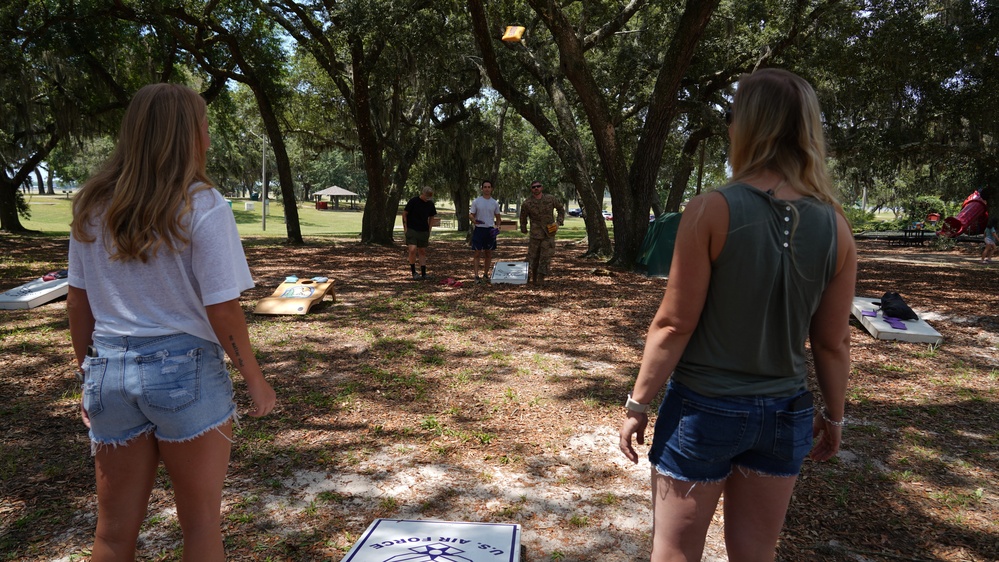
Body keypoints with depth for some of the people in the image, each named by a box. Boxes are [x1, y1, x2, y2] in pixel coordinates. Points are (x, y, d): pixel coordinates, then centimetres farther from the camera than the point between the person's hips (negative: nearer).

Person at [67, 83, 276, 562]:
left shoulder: (91, 205, 3)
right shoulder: (201, 206, -12)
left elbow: (78, 302, 8)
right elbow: (222, 311, -14)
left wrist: (88, 373, 18)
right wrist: (255, 380, -2)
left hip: (108, 371, 5)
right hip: (185, 371, -5)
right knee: (201, 522, 13)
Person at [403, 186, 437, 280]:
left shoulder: (430, 204, 4)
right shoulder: (413, 201, -10)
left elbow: (431, 218, 16)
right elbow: (404, 214, -3)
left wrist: (429, 231, 11)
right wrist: (405, 228, -6)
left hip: (423, 231, 4)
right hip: (412, 230, -4)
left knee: (422, 252, 8)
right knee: (413, 250, -17)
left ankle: (423, 273, 13)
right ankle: (413, 271, -1)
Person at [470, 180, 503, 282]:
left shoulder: (495, 203, 7)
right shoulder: (476, 201, -1)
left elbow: (498, 217, 16)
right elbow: (470, 215, 0)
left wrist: (496, 226, -2)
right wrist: (474, 221, -22)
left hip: (490, 230, 3)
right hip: (479, 229, -3)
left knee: (489, 254, 9)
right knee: (477, 253, -4)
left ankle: (486, 274, 20)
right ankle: (476, 276, -2)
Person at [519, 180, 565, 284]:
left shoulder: (550, 199, -2)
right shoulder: (527, 203, -6)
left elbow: (561, 209, 13)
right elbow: (523, 217, 11)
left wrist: (559, 222, 1)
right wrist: (523, 229, 20)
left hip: (549, 232, 1)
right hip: (535, 233, 0)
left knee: (546, 256, -4)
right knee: (533, 255, 6)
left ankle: (541, 277, 0)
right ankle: (533, 276, 23)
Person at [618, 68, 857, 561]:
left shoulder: (712, 211, -17)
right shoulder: (834, 225, -4)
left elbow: (674, 325, -15)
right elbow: (833, 343, 1)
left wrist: (637, 404, -5)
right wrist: (833, 415, 16)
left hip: (703, 410, -4)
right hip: (785, 413, 4)